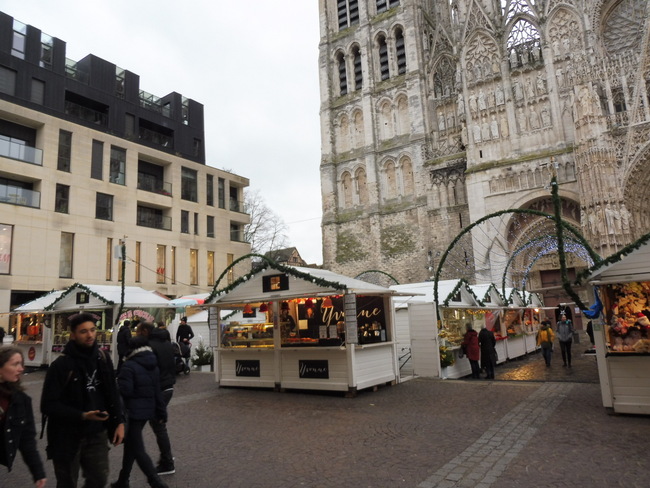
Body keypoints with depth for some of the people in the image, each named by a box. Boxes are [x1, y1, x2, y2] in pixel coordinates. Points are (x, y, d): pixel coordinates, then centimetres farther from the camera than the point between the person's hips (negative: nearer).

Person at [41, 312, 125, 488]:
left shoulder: (102, 358, 0)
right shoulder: (61, 365, -17)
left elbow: (112, 393, 7)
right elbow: (48, 405, -17)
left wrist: (119, 421, 1)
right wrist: (82, 416, -26)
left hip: (96, 434, 4)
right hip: (67, 437, -4)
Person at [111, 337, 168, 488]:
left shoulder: (129, 366, -15)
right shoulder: (154, 367, 9)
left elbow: (124, 390, -21)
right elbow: (157, 392, 11)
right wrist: (161, 412, 14)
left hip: (133, 412, -8)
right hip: (147, 411, 8)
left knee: (138, 450, -4)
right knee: (130, 445, 22)